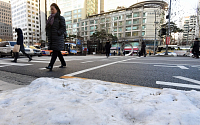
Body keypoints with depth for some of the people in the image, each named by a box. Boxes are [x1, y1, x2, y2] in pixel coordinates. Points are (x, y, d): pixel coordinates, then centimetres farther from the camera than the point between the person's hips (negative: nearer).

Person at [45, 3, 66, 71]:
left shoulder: (60, 18, -1)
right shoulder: (50, 18, 19)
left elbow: (63, 28, -8)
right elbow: (48, 28, 23)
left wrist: (58, 33, -17)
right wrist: (48, 34, 7)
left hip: (58, 38, -7)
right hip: (51, 38, 7)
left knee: (55, 51, -10)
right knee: (57, 52, 10)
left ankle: (50, 66, -14)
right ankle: (63, 63, 23)